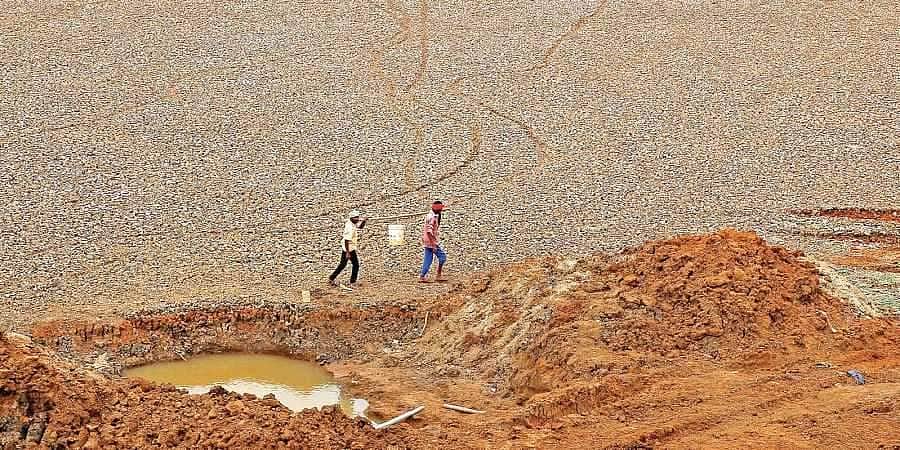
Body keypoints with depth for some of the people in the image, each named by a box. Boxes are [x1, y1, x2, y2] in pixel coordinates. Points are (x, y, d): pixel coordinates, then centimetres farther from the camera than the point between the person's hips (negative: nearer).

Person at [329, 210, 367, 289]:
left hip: (345, 248, 10)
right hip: (349, 248, -10)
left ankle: (332, 278, 25)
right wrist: (347, 252, -28)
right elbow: (347, 240, -27)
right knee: (356, 265, -2)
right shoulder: (350, 227, -24)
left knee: (343, 264, 18)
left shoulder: (353, 224, 3)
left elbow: (360, 227, 22)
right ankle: (353, 283, 2)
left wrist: (363, 221, 1)